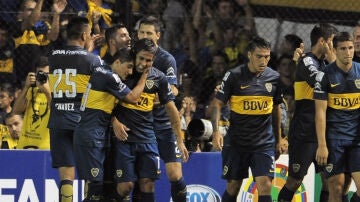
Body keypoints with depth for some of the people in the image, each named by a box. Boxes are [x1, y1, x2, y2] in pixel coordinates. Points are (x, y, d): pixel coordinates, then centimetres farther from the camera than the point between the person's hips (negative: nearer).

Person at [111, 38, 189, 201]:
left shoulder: (158, 78, 4)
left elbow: (171, 109, 9)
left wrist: (180, 142, 7)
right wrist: (114, 121, -13)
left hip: (147, 137, 2)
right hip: (124, 137, -2)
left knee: (148, 183, -3)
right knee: (125, 185, -8)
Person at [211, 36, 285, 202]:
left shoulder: (274, 78, 3)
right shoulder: (234, 76, -6)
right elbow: (217, 104, -5)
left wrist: (278, 140, 18)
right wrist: (216, 131, -20)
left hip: (264, 143, 1)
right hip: (236, 143, -1)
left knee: (265, 185, -12)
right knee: (233, 186, 7)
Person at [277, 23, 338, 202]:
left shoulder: (321, 62, 16)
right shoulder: (307, 62, -11)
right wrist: (332, 60, -12)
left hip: (321, 133, 8)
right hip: (303, 133, -8)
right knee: (294, 181, -2)